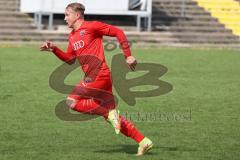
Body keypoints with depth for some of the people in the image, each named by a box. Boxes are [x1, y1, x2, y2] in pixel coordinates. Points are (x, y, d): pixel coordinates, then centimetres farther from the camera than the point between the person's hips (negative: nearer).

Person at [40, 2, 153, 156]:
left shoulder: (92, 26, -6)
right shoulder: (72, 36, 18)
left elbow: (118, 33, -4)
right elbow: (70, 59, 25)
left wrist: (128, 56, -4)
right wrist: (54, 49, 12)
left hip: (99, 75, -9)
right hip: (92, 77, 9)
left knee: (72, 101, -15)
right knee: (113, 117, 7)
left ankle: (110, 113, -13)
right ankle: (143, 141, 10)